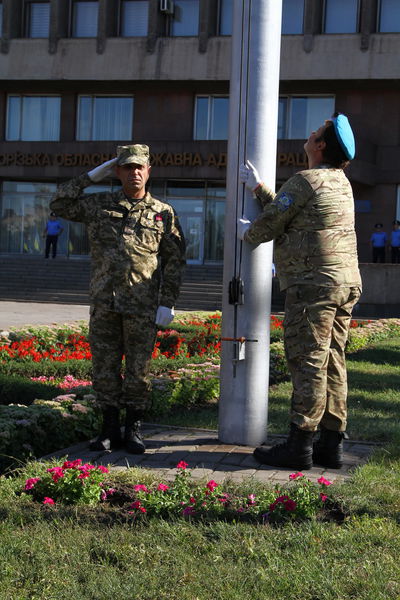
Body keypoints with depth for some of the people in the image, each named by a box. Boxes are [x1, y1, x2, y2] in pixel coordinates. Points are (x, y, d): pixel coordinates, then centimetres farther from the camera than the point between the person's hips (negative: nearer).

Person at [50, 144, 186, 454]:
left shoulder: (164, 213, 5)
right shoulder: (99, 204, 11)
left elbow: (175, 260, 4)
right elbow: (61, 203, 10)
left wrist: (168, 303, -4)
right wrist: (93, 175, 7)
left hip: (143, 307, -2)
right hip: (104, 303, 2)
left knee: (138, 369, 4)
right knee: (105, 367, 6)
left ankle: (133, 429, 16)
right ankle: (110, 430, 16)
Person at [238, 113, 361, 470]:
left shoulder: (306, 180, -10)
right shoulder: (341, 182, 18)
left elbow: (268, 225, -5)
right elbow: (286, 212, 25)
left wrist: (247, 233, 15)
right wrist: (258, 187, 30)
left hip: (314, 284, -9)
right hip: (346, 283, 9)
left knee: (308, 363, -8)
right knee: (332, 363, 9)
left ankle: (300, 445, -5)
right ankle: (331, 445, 12)